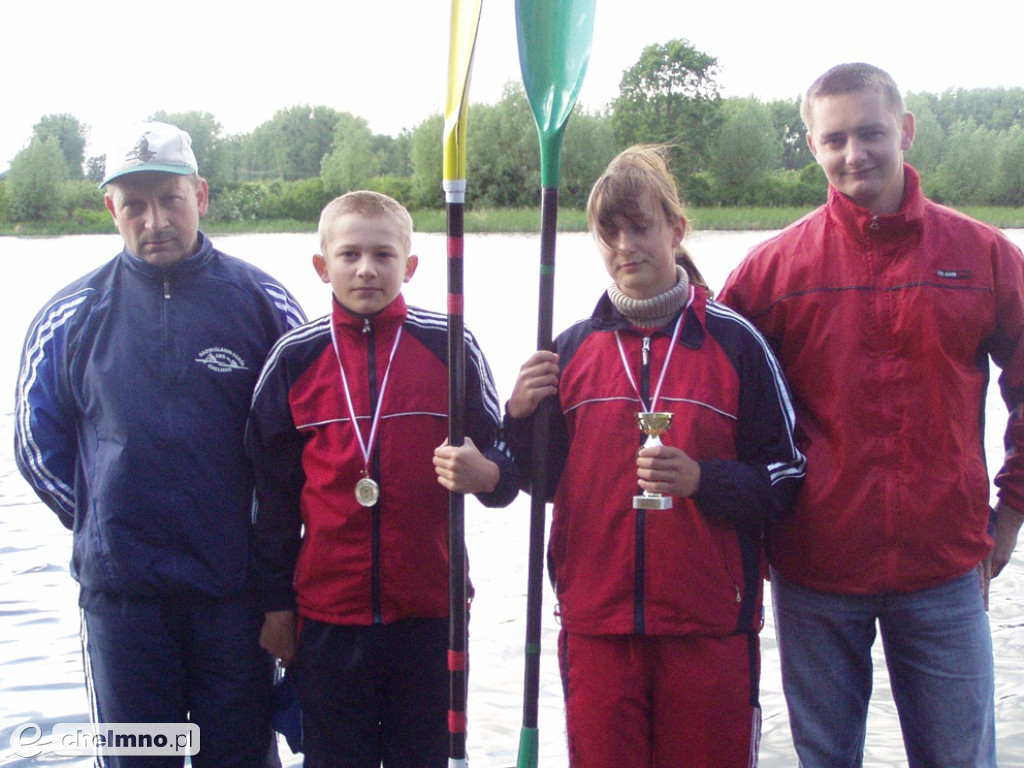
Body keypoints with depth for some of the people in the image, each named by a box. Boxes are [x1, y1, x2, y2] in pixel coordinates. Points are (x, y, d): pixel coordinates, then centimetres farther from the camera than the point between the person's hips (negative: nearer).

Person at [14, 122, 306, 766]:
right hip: (120, 591, 1)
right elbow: (37, 442, 11)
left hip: (235, 587, -1)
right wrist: (100, 525, 8)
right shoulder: (73, 314, 1)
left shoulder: (261, 301, -2)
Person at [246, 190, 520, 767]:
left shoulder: (450, 346, -2)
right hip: (327, 616, 1)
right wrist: (276, 603, 8)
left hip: (430, 612, -1)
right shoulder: (294, 358, 1)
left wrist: (484, 475, -21)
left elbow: (505, 461, 3)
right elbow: (273, 492, 8)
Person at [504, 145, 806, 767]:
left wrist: (702, 480, -17)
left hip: (709, 625, -2)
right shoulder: (574, 348, 7)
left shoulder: (734, 341, -1)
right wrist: (522, 419, -8)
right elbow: (545, 481, 11)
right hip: (596, 622, 2)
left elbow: (786, 478, 0)